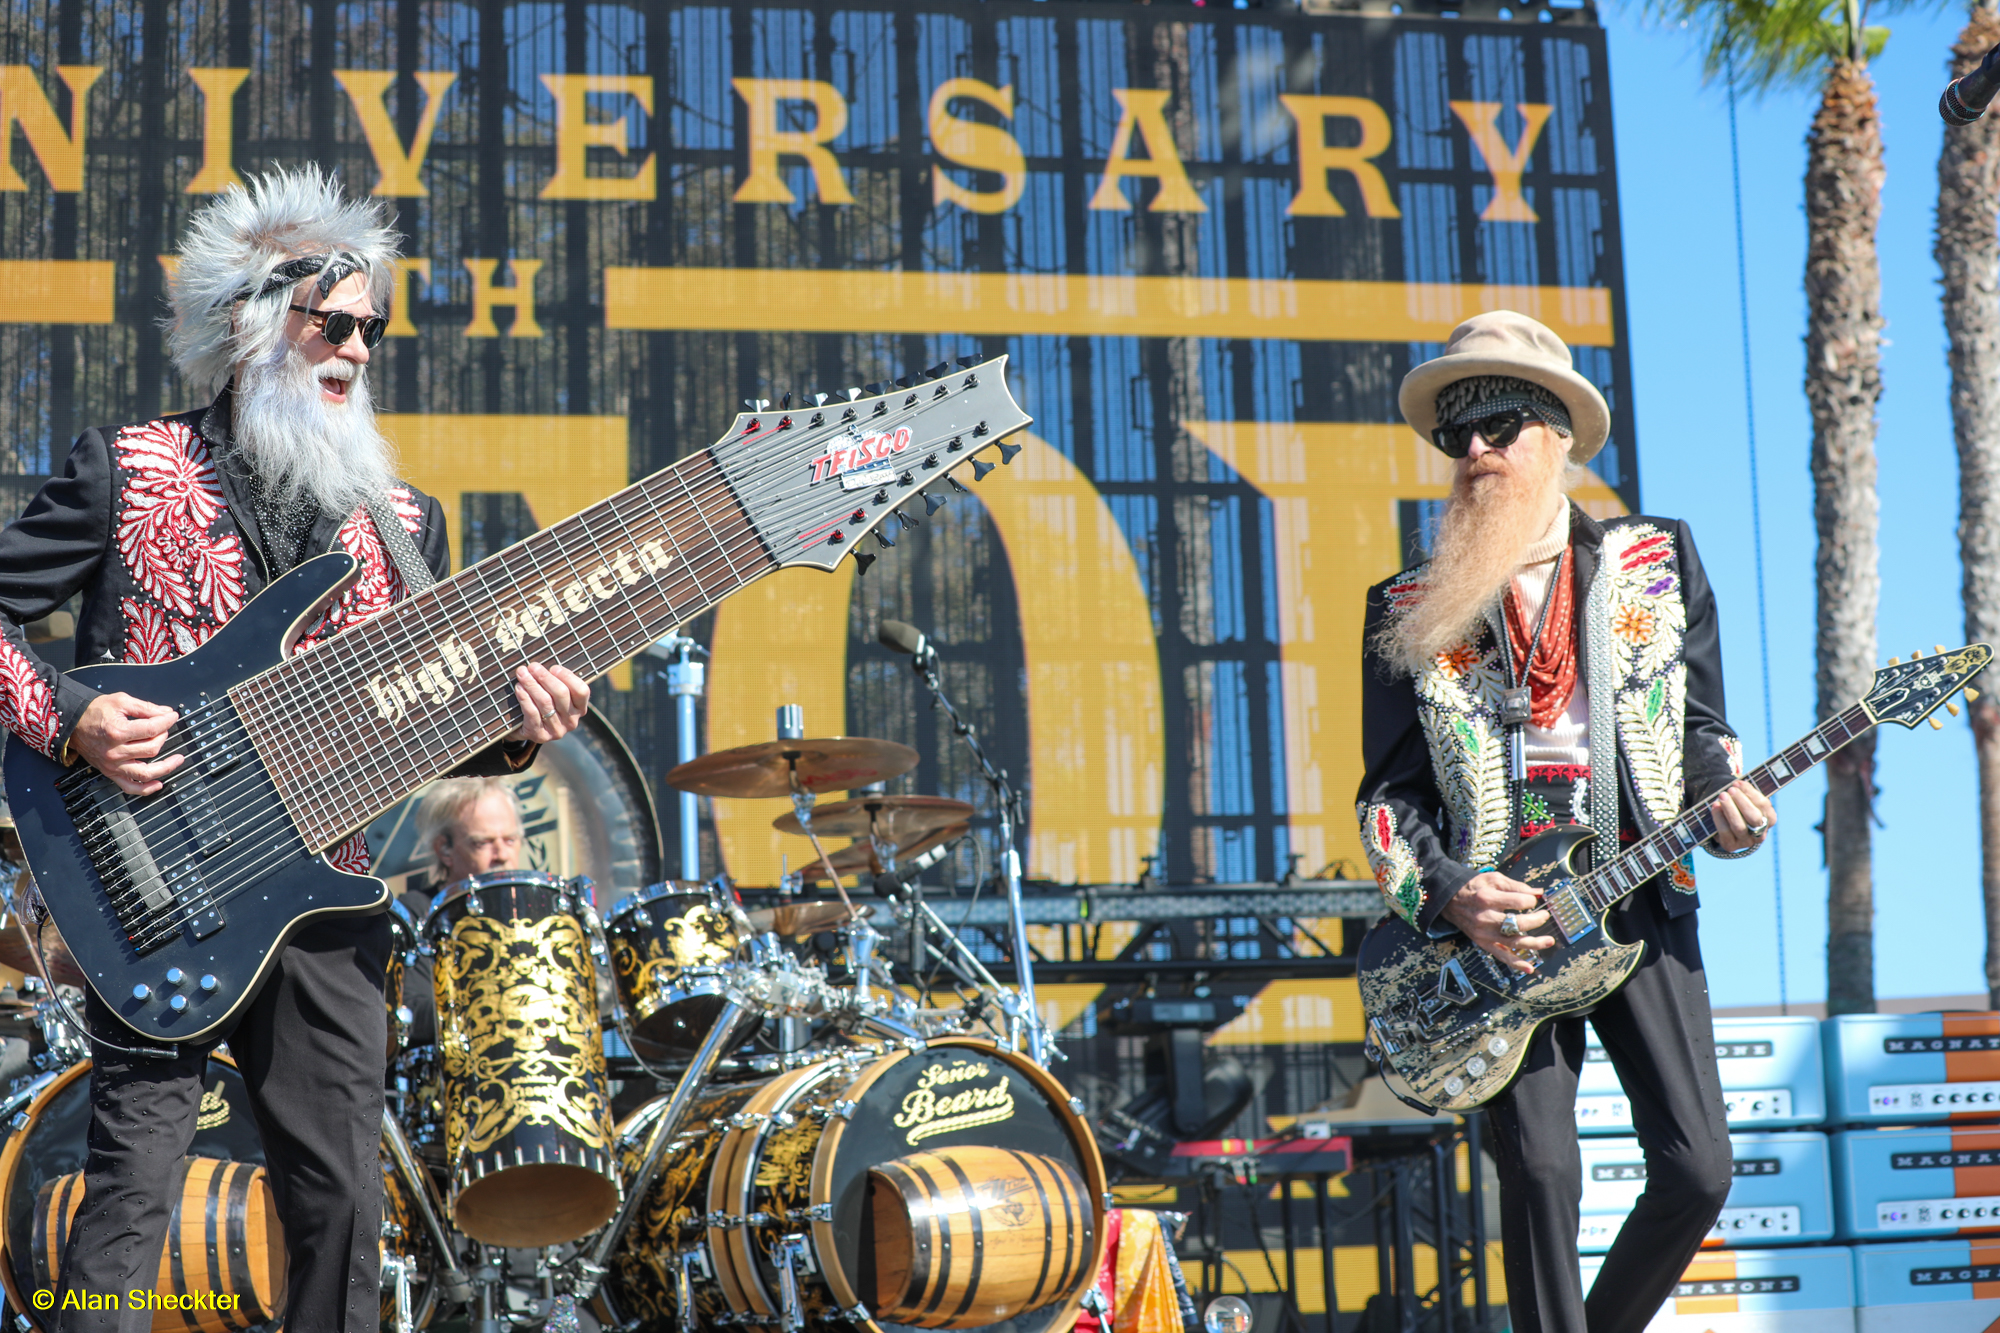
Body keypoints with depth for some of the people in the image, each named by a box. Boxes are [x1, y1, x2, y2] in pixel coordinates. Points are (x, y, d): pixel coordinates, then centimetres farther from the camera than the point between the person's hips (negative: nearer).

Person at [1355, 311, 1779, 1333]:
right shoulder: (1408, 612, 6)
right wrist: (1450, 900, -12)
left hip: (1641, 902, 1)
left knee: (1697, 1166, -2)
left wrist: (1724, 802, -10)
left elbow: (1697, 722, 12)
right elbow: (1390, 790, 4)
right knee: (1541, 1172, -9)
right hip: (1499, 924, -1)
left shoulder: (1658, 560, 10)